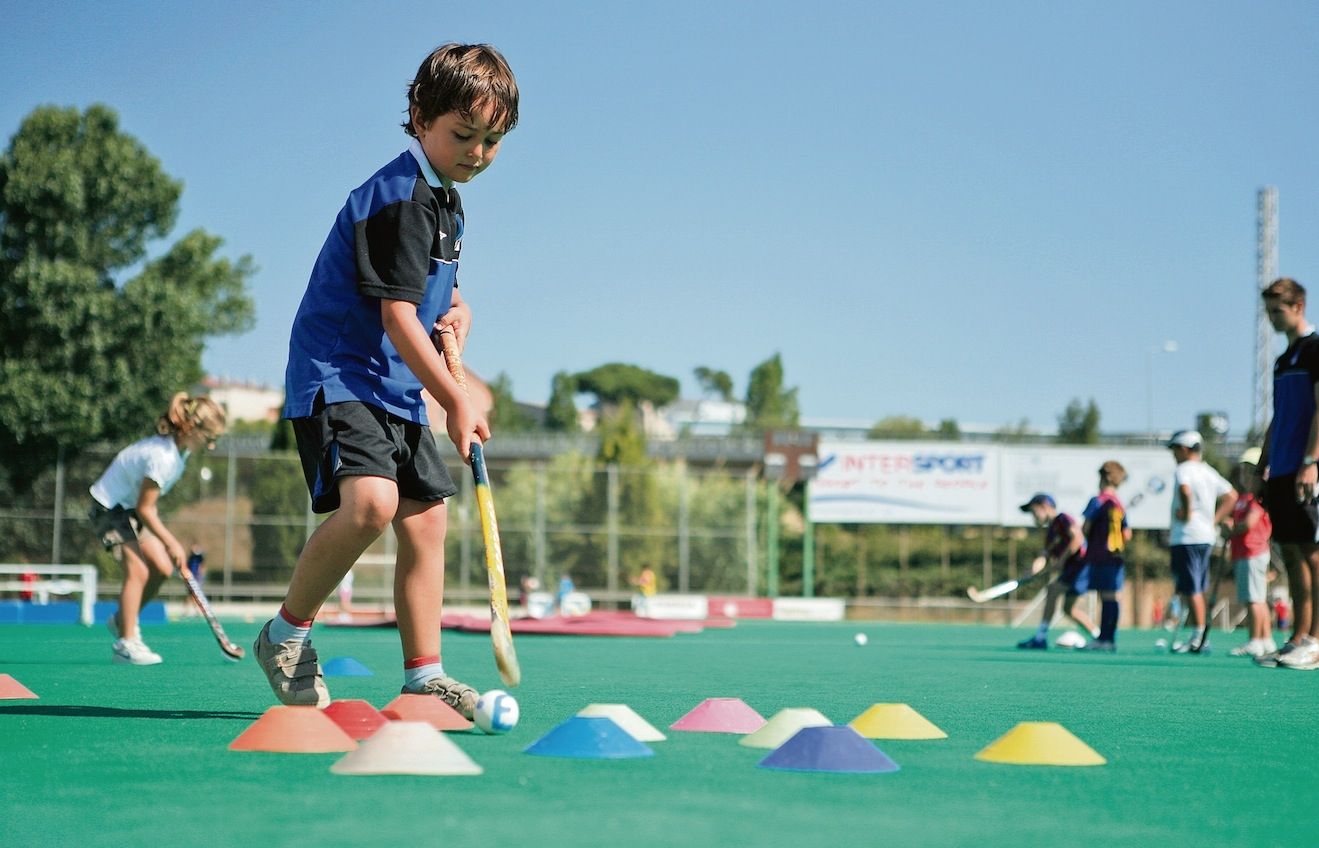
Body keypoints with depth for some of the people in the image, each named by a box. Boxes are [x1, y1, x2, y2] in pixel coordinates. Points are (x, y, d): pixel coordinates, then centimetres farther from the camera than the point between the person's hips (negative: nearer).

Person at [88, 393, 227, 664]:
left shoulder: (180, 449, -2)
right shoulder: (162, 457, -32)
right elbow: (144, 508, -24)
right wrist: (171, 543, -18)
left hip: (131, 506, 9)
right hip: (110, 507, -9)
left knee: (162, 568, 2)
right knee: (137, 570, -17)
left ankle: (122, 620, 21)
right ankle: (125, 643, -11)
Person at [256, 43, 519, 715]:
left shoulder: (445, 200, 15)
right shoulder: (402, 196, -17)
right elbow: (396, 315, -21)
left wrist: (454, 309, 10)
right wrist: (456, 402, -19)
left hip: (397, 388, 10)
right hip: (337, 375, -10)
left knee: (425, 517, 5)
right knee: (371, 501, -28)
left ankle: (424, 677, 11)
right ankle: (287, 634, -9)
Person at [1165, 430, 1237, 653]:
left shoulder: (1183, 470, -9)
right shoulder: (1209, 472, 16)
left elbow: (1185, 490, -31)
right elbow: (1231, 495, 19)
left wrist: (1187, 513, -18)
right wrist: (1215, 520, 14)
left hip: (1185, 537, -8)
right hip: (1206, 537, 8)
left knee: (1191, 589, -7)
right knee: (1197, 590, 13)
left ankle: (1198, 637, -9)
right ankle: (1201, 639, 13)